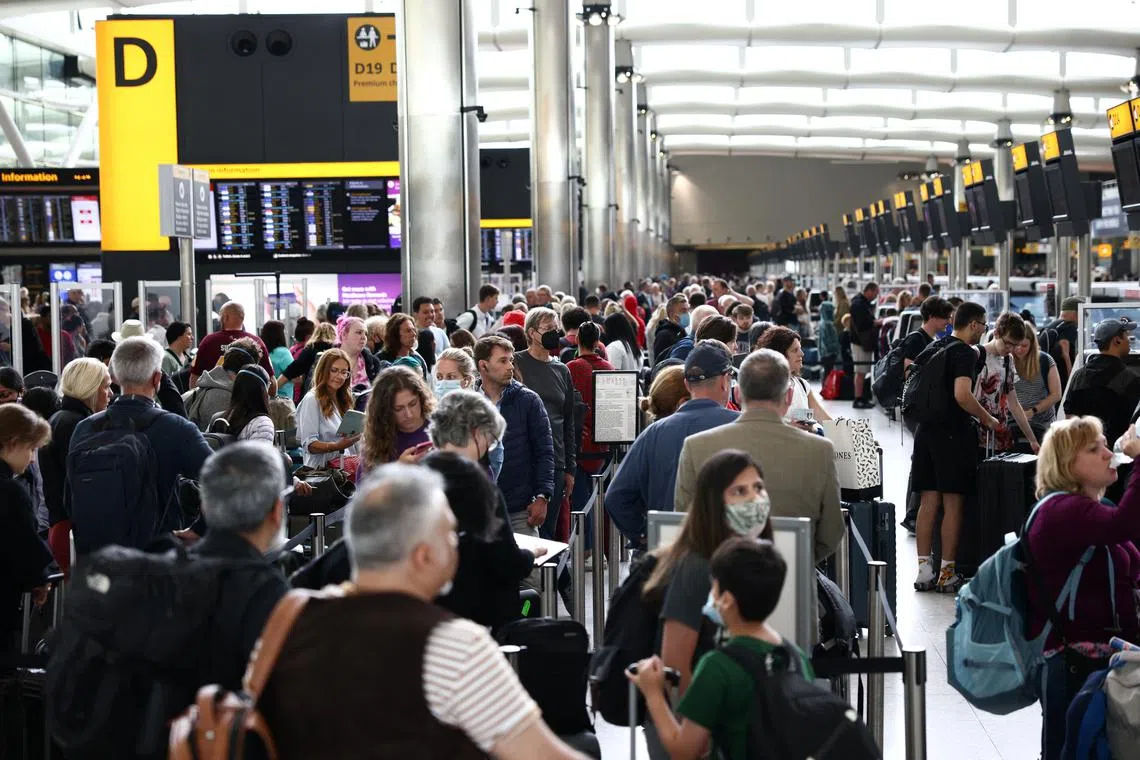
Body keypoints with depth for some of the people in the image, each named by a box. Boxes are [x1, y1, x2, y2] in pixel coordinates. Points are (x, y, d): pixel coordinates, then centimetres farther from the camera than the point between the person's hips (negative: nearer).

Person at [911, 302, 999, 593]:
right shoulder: (965, 353, -11)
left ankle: (924, 569, 8)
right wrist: (987, 419, -10)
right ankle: (947, 573, 0)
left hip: (926, 430, 8)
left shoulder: (932, 347, 14)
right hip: (953, 433, -7)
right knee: (953, 502, -2)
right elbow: (962, 395, -23)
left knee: (928, 501, 8)